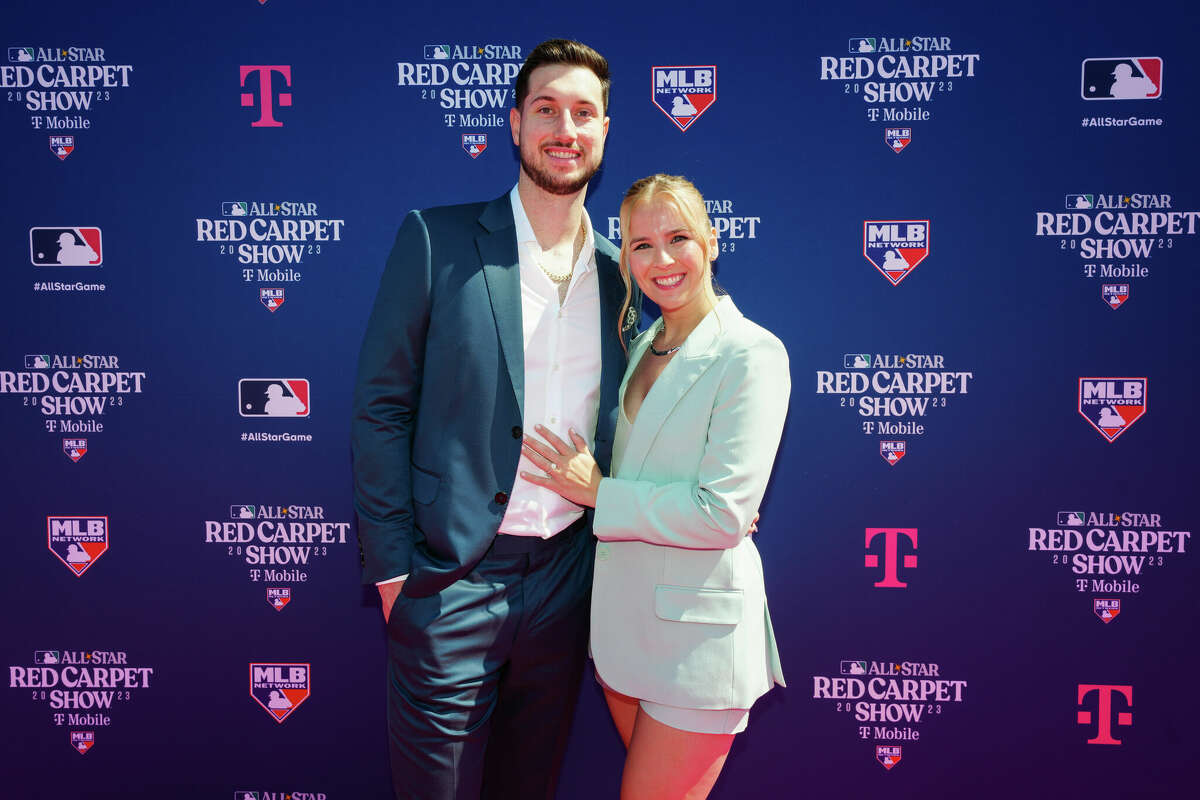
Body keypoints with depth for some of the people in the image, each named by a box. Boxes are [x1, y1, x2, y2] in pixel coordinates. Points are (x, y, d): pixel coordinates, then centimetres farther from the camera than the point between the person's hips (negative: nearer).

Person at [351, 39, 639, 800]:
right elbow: (381, 405, -6)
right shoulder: (437, 239, -6)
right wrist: (392, 566, -9)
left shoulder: (619, 271, 6)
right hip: (452, 578, -3)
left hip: (565, 575, 4)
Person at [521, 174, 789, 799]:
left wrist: (598, 493, -12)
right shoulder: (645, 345, 9)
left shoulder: (751, 354, -15)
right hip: (623, 618, 8)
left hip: (698, 627, -7)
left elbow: (725, 513, -21)